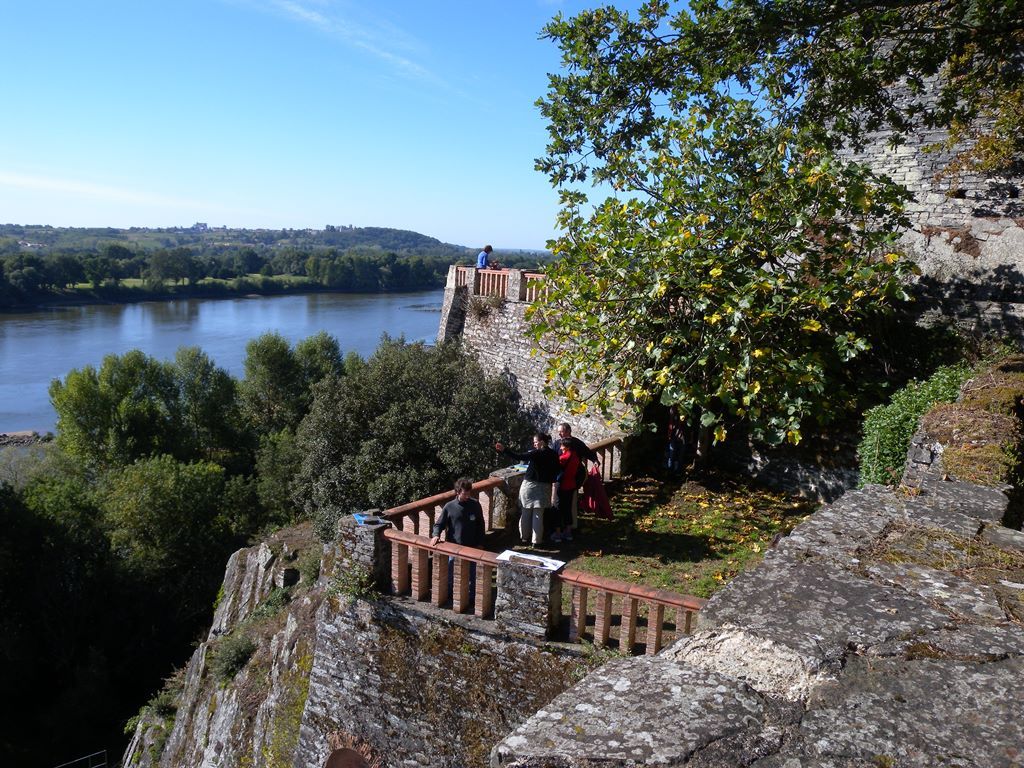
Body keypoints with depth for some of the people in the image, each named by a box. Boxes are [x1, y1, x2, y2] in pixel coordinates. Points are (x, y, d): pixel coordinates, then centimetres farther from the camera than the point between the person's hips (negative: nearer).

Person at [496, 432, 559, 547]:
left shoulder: (537, 453, -14)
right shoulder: (554, 455, 2)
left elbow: (520, 457, -24)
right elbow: (557, 470, 10)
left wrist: (504, 449, -26)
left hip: (530, 485, -4)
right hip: (544, 487, 4)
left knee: (525, 513, 10)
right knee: (538, 515, 7)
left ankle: (524, 538, 18)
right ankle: (537, 540, 6)